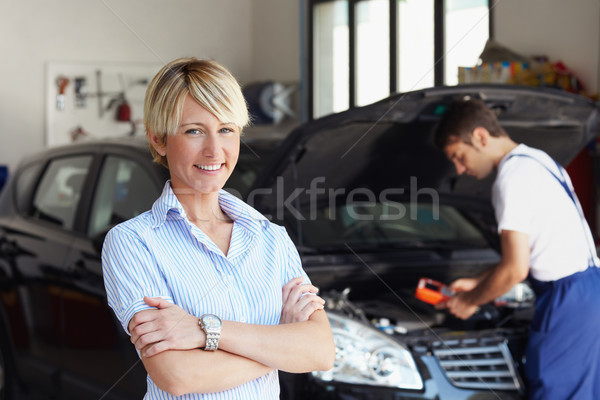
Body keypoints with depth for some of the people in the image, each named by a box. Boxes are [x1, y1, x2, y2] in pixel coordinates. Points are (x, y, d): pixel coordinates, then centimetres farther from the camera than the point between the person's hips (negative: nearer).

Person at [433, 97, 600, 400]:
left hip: (568, 301, -10)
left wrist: (469, 302, -2)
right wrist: (477, 283, 22)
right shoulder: (536, 160, 16)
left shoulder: (513, 178, -15)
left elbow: (515, 269, -18)